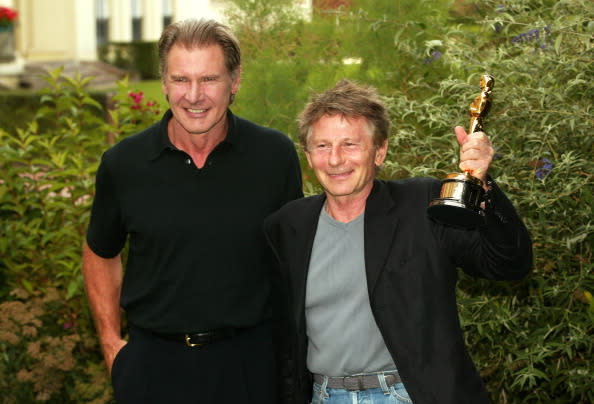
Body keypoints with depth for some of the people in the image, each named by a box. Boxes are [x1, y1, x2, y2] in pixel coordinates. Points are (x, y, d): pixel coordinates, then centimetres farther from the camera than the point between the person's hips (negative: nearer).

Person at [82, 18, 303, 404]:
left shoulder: (276, 155, -5)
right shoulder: (123, 163, -4)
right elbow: (101, 255, 11)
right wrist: (111, 343, 5)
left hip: (249, 358, 0)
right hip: (152, 360, 1)